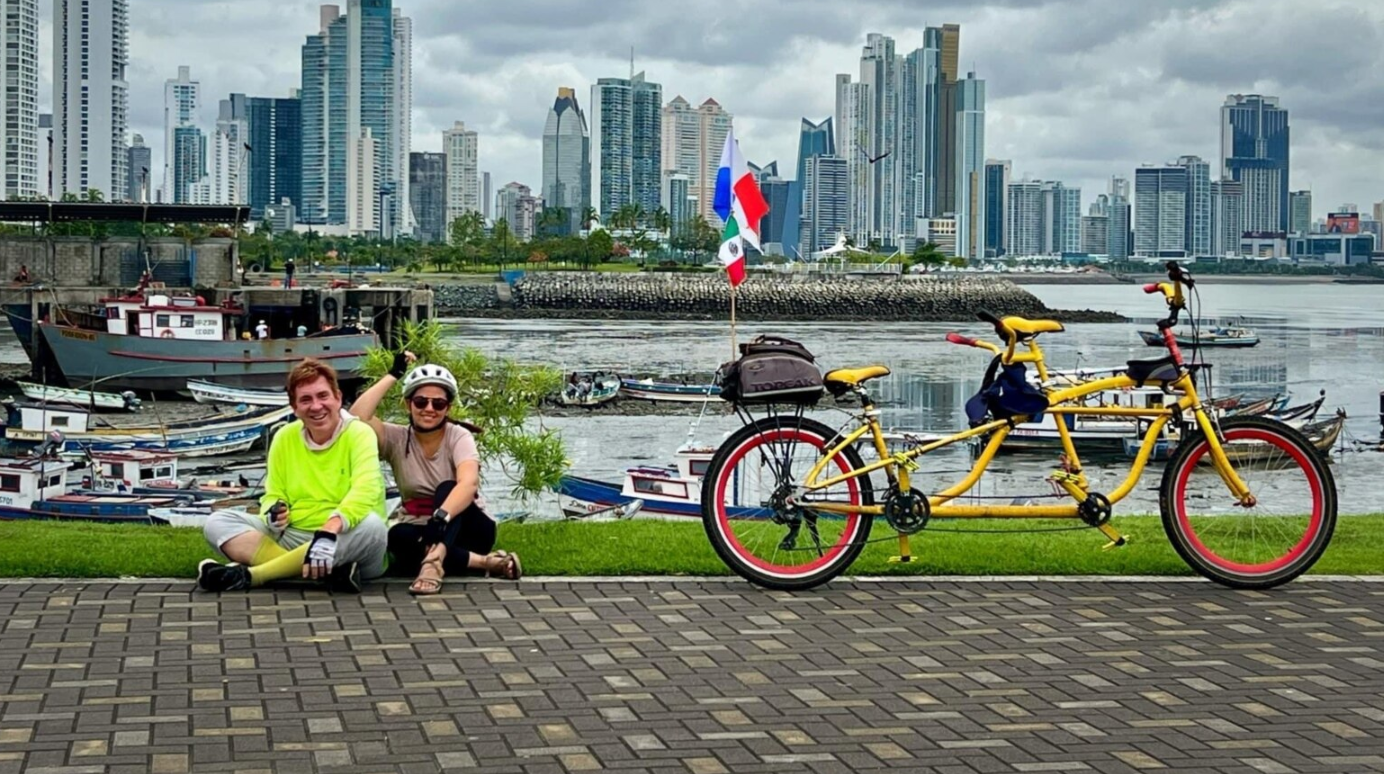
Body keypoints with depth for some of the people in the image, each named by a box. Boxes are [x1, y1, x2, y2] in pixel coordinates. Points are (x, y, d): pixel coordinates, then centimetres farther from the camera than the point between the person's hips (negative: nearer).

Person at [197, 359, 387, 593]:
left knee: (370, 525, -36)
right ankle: (326, 571, -33)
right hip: (292, 539, 4)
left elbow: (365, 492, -23)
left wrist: (329, 530, -41)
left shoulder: (359, 434, -8)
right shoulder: (284, 439, 7)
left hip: (345, 542, -4)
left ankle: (249, 575, -33)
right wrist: (272, 514, -16)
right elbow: (273, 496, 10)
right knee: (218, 522, -12)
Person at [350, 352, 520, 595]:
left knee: (446, 488, -32)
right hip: (423, 531, 2)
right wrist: (393, 375, -16)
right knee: (398, 536, -33)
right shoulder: (397, 439, -3)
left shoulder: (459, 437, -12)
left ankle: (433, 562, -55)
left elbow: (469, 483, -32)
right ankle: (485, 562, -35)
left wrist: (441, 516, -50)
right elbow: (357, 417, -21)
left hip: (467, 529, -2)